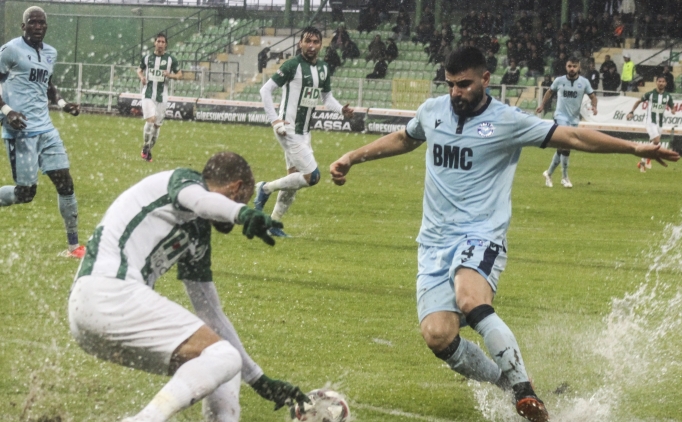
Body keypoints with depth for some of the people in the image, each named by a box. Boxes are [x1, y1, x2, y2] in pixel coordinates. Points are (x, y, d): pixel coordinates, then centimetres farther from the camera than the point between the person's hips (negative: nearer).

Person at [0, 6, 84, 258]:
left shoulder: (50, 53, 14)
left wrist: (62, 104, 12)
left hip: (46, 129, 7)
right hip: (21, 131, -7)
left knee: (65, 183, 1)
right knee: (26, 192, -9)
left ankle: (73, 246, 7)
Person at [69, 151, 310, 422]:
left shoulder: (198, 234, 28)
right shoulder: (184, 179, 5)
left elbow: (212, 315, 32)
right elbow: (198, 199, -22)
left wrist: (259, 380, 33)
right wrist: (241, 212, -44)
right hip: (110, 291, -10)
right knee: (223, 357, -18)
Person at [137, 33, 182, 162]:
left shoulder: (171, 59, 1)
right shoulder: (147, 58, 5)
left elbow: (180, 75, 7)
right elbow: (139, 70, 19)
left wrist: (171, 75, -14)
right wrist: (141, 77, -3)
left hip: (162, 96, 1)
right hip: (148, 94, -1)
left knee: (157, 124, 6)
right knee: (150, 120, -18)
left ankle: (148, 151, 21)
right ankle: (146, 146, -3)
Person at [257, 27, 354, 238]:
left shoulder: (323, 69, 8)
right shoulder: (293, 66, -13)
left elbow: (327, 97, 19)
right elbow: (266, 90, -11)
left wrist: (342, 110, -1)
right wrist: (275, 121, -16)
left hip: (304, 132, 8)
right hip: (289, 131, -8)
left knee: (294, 179, 12)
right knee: (312, 176, -14)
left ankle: (274, 223, 24)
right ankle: (266, 188, 2)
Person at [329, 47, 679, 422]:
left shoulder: (506, 121, -4)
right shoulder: (432, 111, 10)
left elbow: (573, 137, -4)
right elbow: (404, 139, 32)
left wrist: (634, 148, -11)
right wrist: (352, 158, 31)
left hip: (480, 235, -4)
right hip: (434, 242, 5)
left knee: (472, 302, -36)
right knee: (437, 335, -16)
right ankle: (503, 384, 7)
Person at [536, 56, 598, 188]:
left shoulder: (584, 82, -2)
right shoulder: (559, 81, -2)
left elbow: (592, 96, 5)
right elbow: (550, 92, 16)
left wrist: (594, 106, -15)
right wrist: (542, 105, 12)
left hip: (574, 119, 3)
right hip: (561, 116, -3)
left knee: (562, 148, 11)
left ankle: (549, 173, 28)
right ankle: (565, 177, -14)